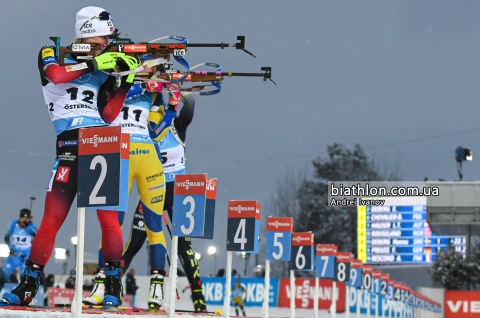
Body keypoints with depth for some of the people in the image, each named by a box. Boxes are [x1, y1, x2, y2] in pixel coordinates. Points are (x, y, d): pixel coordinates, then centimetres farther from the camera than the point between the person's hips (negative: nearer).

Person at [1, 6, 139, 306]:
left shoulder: (103, 70, 17)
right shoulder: (52, 54, 10)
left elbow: (107, 116, 7)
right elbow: (55, 74, -16)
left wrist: (127, 82, -2)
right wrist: (93, 64, -14)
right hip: (69, 147, -2)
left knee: (109, 218, -9)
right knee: (52, 218, -6)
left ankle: (113, 287, 2)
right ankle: (28, 286, 6)